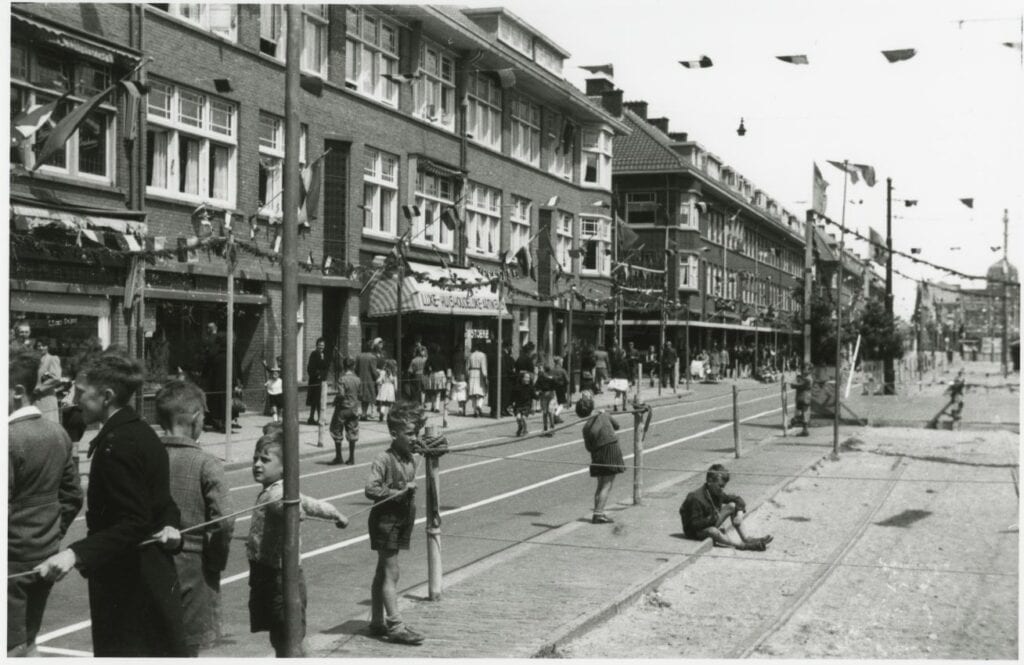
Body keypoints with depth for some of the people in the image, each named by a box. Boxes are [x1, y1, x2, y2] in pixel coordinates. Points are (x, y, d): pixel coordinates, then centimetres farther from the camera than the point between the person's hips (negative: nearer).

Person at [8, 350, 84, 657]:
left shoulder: (9, 438, -18)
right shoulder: (58, 433, 5)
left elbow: (15, 506, -20)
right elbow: (73, 496, 11)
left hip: (13, 560, -7)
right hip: (46, 557, 8)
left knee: (12, 649, 1)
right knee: (27, 644, 19)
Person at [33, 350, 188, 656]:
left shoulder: (117, 443, -19)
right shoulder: (142, 433, 11)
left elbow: (132, 524, -25)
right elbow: (160, 504, 17)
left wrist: (77, 554, -30)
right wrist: (169, 526, -2)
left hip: (125, 588, -9)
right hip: (153, 581, 10)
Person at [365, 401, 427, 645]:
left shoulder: (410, 460, 8)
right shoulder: (384, 460, -17)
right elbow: (370, 489, -25)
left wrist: (410, 489, 5)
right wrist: (399, 492, -23)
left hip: (402, 521, 8)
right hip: (385, 520, -8)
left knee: (383, 573, 15)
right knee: (391, 573, -5)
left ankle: (377, 622, 23)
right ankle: (395, 625, -1)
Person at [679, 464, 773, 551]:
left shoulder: (718, 493, -4)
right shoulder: (696, 498, -28)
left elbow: (737, 499, 6)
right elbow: (695, 523, -29)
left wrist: (740, 513, -13)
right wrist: (711, 519, -41)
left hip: (711, 523, 9)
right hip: (695, 531, -9)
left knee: (732, 506, -3)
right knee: (712, 531, -42)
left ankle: (746, 539, -10)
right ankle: (742, 545, -35)